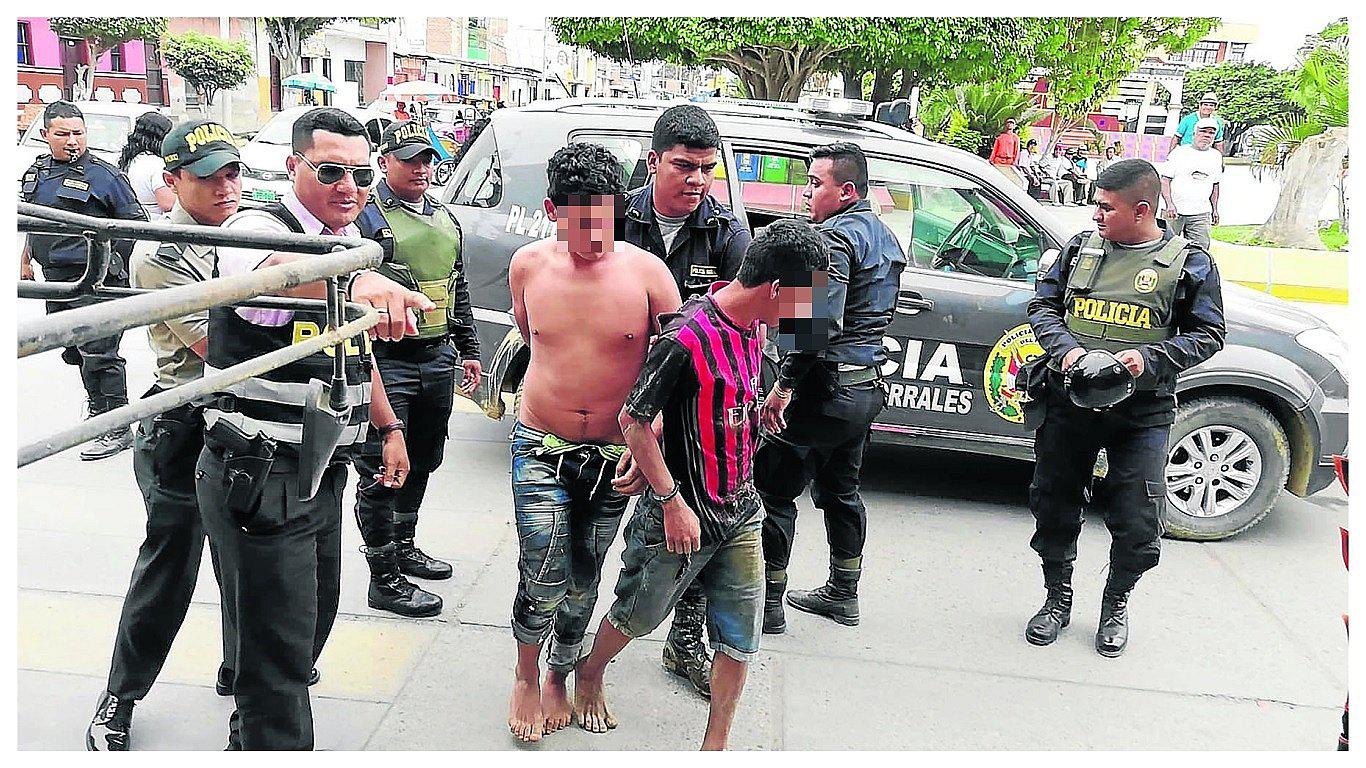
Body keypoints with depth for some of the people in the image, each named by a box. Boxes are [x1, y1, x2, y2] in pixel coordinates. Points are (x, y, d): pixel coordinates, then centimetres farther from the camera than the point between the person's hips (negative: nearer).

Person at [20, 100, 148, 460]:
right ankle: (97, 406, 35)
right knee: (73, 350, 17)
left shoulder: (103, 174, -7)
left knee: (98, 352, -10)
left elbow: (135, 222, -6)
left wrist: (109, 262, -6)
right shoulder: (37, 171, 14)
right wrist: (25, 259, 25)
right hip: (55, 278, 7)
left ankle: (116, 428, -5)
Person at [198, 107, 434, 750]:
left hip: (323, 472, 9)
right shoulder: (258, 228, -16)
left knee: (312, 618, 24)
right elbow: (281, 270, -43)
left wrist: (389, 427, 19)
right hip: (259, 474, -9)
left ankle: (250, 735, 47)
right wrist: (355, 279, -63)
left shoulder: (354, 244, 10)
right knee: (279, 644, -4)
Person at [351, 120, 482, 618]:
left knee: (420, 464, 18)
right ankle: (385, 579, 6)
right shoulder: (366, 215, -8)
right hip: (387, 362, -7)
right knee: (381, 471, -2)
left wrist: (468, 350, 21)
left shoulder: (445, 218, 16)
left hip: (438, 359, 8)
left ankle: (404, 546, 36)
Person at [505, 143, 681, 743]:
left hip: (616, 457, 0)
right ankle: (526, 677, 21)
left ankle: (559, 677, 39)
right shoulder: (528, 264, -5)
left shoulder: (647, 272, -12)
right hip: (540, 446, 0)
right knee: (543, 580, -8)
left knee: (583, 580, 13)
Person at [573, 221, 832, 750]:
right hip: (682, 517, -6)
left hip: (740, 513, 6)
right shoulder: (687, 338, -25)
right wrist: (673, 503, -17)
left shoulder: (752, 326, -1)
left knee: (741, 637, 8)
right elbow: (634, 421, -19)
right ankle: (589, 676, 46)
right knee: (639, 616, 17)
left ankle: (715, 746, 26)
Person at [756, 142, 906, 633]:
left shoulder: (836, 237, -17)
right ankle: (843, 594, 32)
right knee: (841, 491, 21)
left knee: (773, 492, 0)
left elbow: (820, 321, -28)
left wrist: (784, 385, -24)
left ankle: (768, 604, 6)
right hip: (866, 388, 10)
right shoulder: (884, 237, 14)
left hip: (823, 387, -10)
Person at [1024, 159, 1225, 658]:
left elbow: (1208, 335, 2)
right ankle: (1058, 598, 33)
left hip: (1142, 413, -2)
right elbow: (1042, 305, 10)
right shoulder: (1082, 247, 6)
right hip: (1068, 405, 3)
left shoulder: (1189, 263, 0)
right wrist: (1066, 348, -10)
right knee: (1053, 509, 11)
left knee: (1138, 527, 1)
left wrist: (1149, 359, -15)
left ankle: (1116, 603, 28)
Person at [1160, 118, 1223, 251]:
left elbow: (1215, 185, 22)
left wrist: (1215, 209, 19)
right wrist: (1169, 204, -16)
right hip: (1174, 210, -3)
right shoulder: (1179, 152, 0)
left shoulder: (1216, 156, 14)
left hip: (1200, 214, 4)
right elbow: (1165, 180, -4)